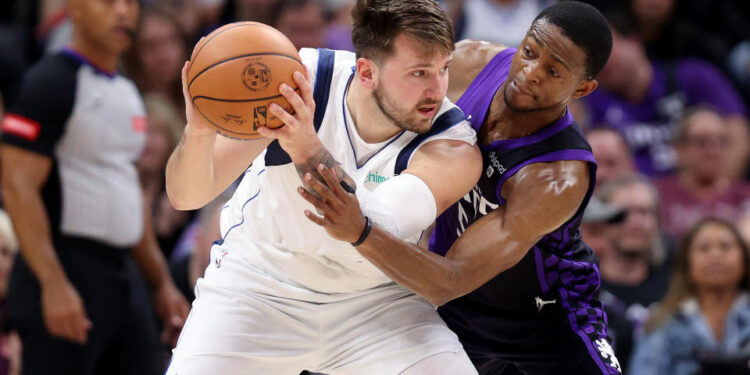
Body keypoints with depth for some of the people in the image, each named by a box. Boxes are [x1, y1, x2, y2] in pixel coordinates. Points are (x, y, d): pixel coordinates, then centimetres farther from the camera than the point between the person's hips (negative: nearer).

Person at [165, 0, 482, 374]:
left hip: (373, 297, 0)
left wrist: (308, 150, -57)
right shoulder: (294, 83, -21)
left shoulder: (455, 150, -24)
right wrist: (199, 130, -46)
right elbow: (186, 196, -23)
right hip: (259, 280, 0)